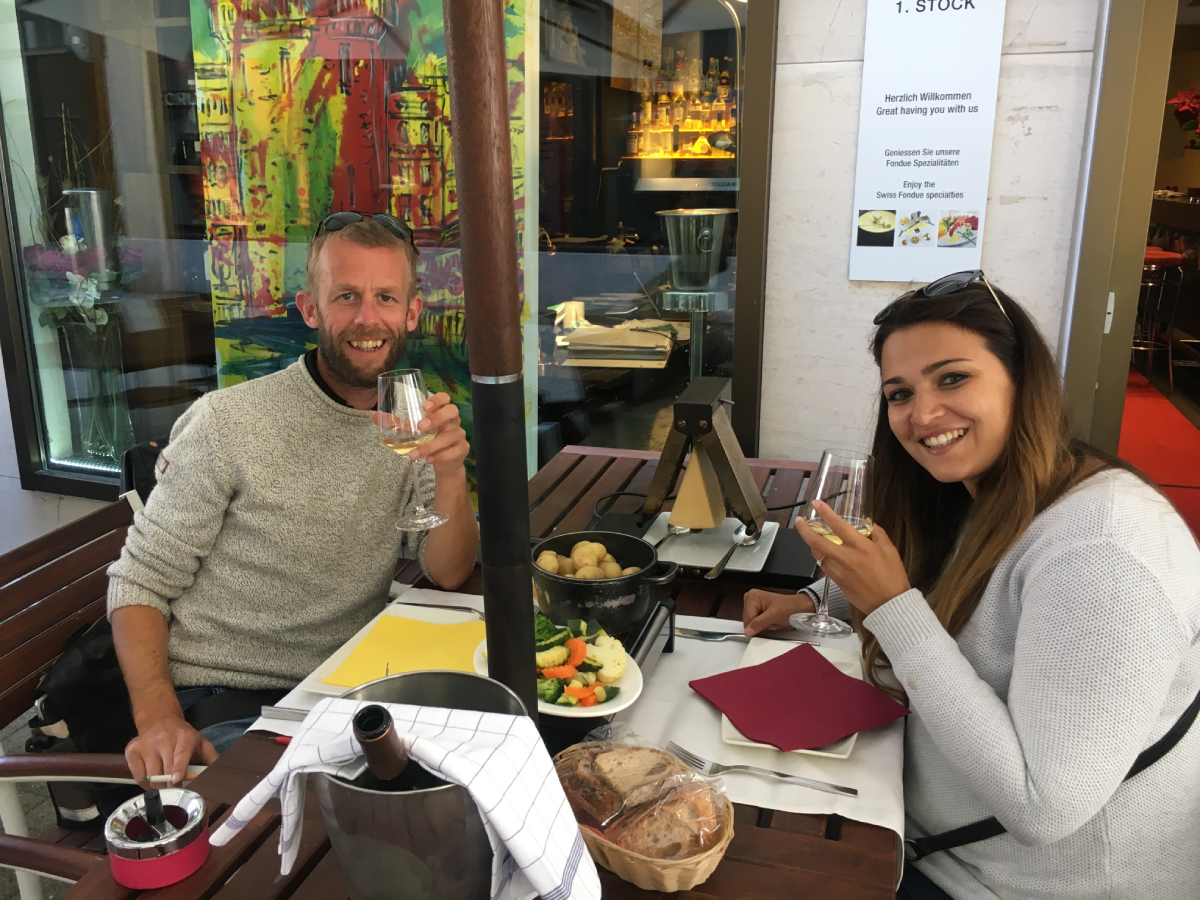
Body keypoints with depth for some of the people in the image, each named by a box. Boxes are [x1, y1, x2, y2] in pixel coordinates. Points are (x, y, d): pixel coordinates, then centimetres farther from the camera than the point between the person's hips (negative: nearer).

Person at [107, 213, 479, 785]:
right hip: (221, 701, -5)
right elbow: (139, 581, -5)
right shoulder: (228, 422, -11)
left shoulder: (411, 427, 3)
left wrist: (450, 474, -21)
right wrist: (158, 718, -20)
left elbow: (448, 575, -2)